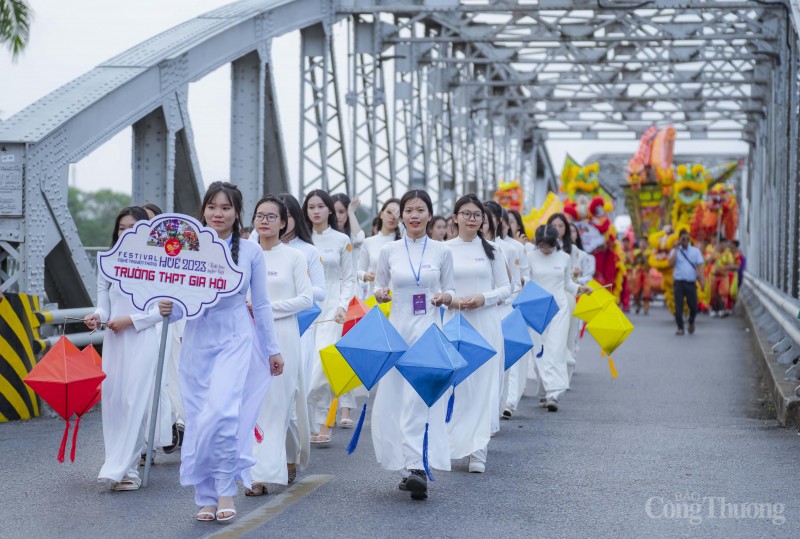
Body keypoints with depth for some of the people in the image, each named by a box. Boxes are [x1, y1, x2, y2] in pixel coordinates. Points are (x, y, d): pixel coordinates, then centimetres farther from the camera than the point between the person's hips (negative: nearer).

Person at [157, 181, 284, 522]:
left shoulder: (250, 252, 0)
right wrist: (167, 309, -21)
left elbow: (261, 305, 7)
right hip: (198, 343, 2)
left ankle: (225, 489, -4)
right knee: (199, 419, 4)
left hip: (235, 341, -2)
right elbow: (180, 304, 2)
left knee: (221, 412, -19)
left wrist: (272, 349, 10)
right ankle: (206, 497, 16)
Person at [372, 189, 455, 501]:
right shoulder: (389, 251, 6)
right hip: (398, 328, 2)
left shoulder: (442, 251, 4)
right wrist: (380, 294, -7)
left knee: (420, 398, -15)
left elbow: (450, 291, 10)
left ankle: (416, 467, -20)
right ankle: (411, 467, 15)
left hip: (429, 329, -2)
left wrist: (445, 297, -12)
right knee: (394, 399, 2)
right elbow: (379, 287, 15)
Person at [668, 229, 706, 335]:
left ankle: (691, 323, 30)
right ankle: (680, 328, 3)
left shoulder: (695, 251, 9)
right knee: (678, 306, -5)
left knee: (693, 306, 2)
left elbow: (699, 266, 4)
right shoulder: (675, 251, 6)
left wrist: (702, 279, -10)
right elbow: (671, 263, -11)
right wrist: (676, 248, -9)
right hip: (678, 282, -1)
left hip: (691, 282, 1)